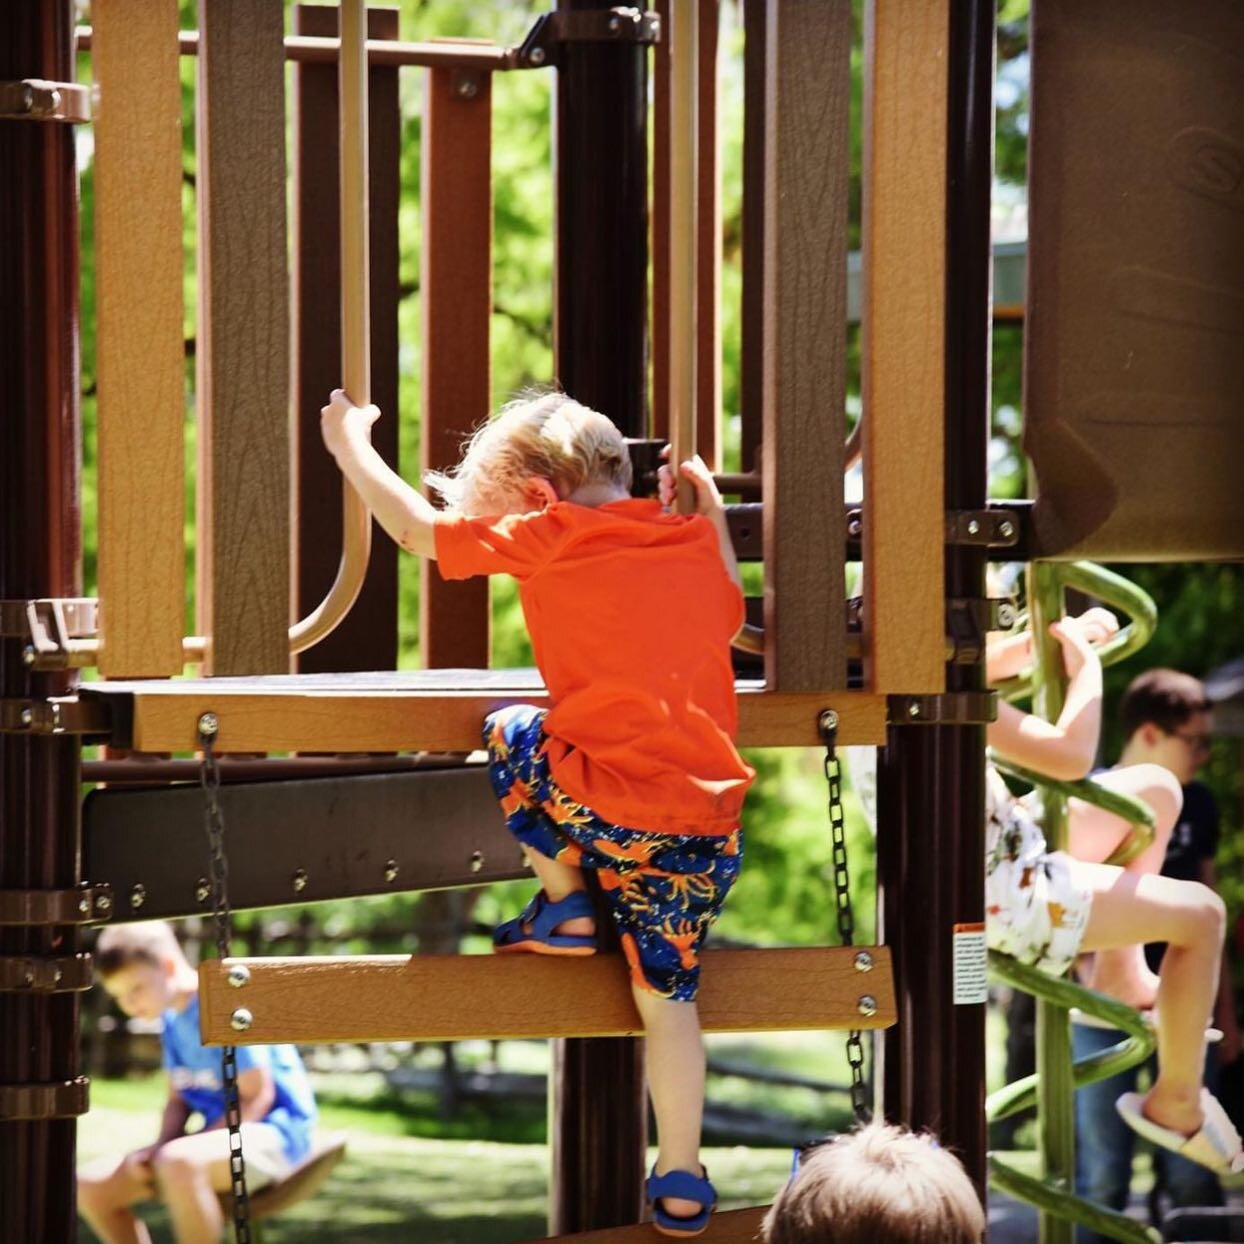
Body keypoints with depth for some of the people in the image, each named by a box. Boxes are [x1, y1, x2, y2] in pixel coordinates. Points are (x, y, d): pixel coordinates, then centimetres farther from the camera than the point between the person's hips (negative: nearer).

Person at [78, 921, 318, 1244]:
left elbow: (256, 1098, -16)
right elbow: (178, 1101, 17)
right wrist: (159, 1148, -4)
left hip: (273, 1133, -9)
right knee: (91, 1186, -1)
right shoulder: (174, 1019, 10)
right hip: (218, 1138, 9)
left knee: (178, 1163, -40)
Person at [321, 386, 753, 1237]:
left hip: (604, 805, -4)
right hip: (708, 823, 5)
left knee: (509, 732, 27)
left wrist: (351, 446, 19)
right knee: (667, 992, 17)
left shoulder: (556, 538, -3)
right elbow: (729, 619, 29)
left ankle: (565, 905, 22)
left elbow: (420, 529, 5)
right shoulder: (695, 541, 10)